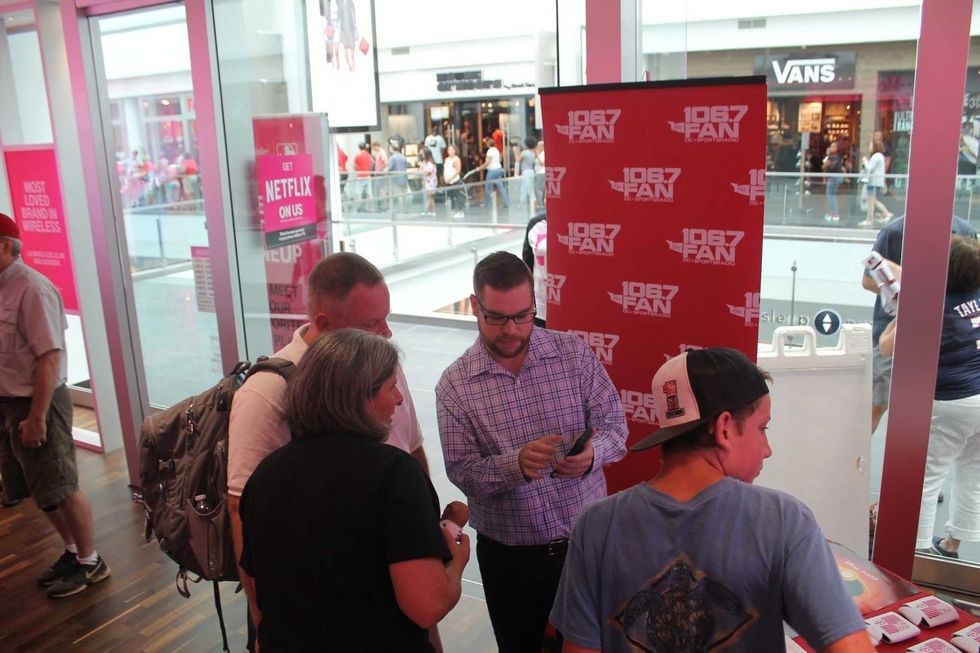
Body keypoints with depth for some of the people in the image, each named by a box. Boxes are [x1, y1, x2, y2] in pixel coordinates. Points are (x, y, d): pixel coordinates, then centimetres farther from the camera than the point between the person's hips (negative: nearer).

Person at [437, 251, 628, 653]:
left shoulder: (574, 354, -4)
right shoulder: (454, 385, -8)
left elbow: (613, 424, -4)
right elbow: (462, 472, -11)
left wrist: (592, 453, -26)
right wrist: (517, 464, -30)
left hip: (587, 539, 1)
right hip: (508, 554, 0)